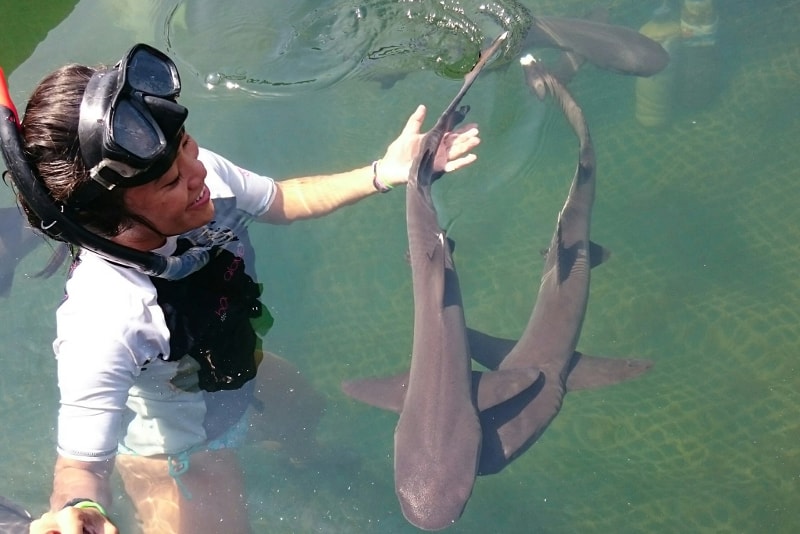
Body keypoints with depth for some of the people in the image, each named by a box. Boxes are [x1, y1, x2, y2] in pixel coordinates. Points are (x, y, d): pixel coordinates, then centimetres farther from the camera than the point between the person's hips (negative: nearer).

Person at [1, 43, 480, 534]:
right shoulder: (99, 324, -48)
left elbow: (283, 200, -5)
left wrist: (385, 173, -13)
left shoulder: (201, 174, -28)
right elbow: (81, 464, -44)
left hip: (236, 378, 7)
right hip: (178, 456, -7)